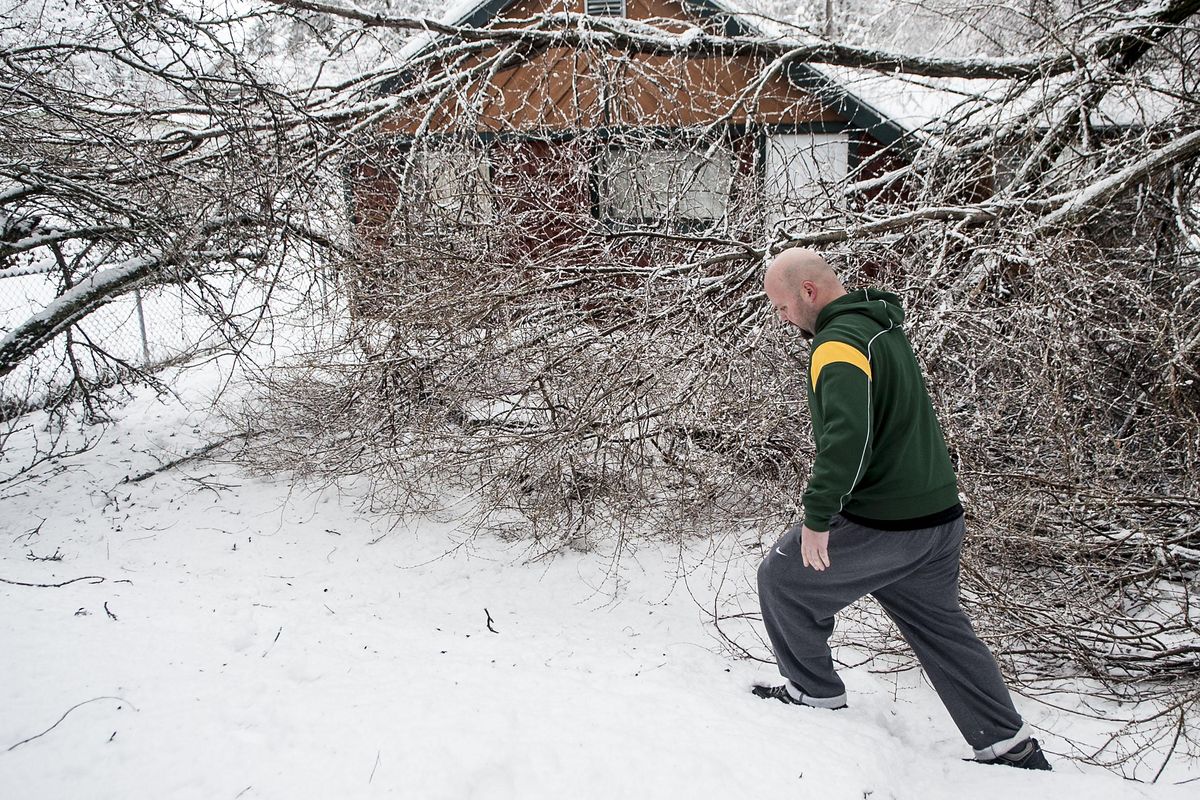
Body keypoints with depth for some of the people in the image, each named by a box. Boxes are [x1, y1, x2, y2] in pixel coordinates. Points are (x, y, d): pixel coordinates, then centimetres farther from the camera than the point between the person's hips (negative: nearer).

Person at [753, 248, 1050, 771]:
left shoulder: (839, 342, -18)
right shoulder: (882, 327, 13)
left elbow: (847, 435, -33)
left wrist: (817, 515, -28)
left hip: (879, 526, -9)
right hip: (938, 513, 9)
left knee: (782, 578, 10)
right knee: (942, 628, 19)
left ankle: (817, 693, 20)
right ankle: (1010, 746, 23)